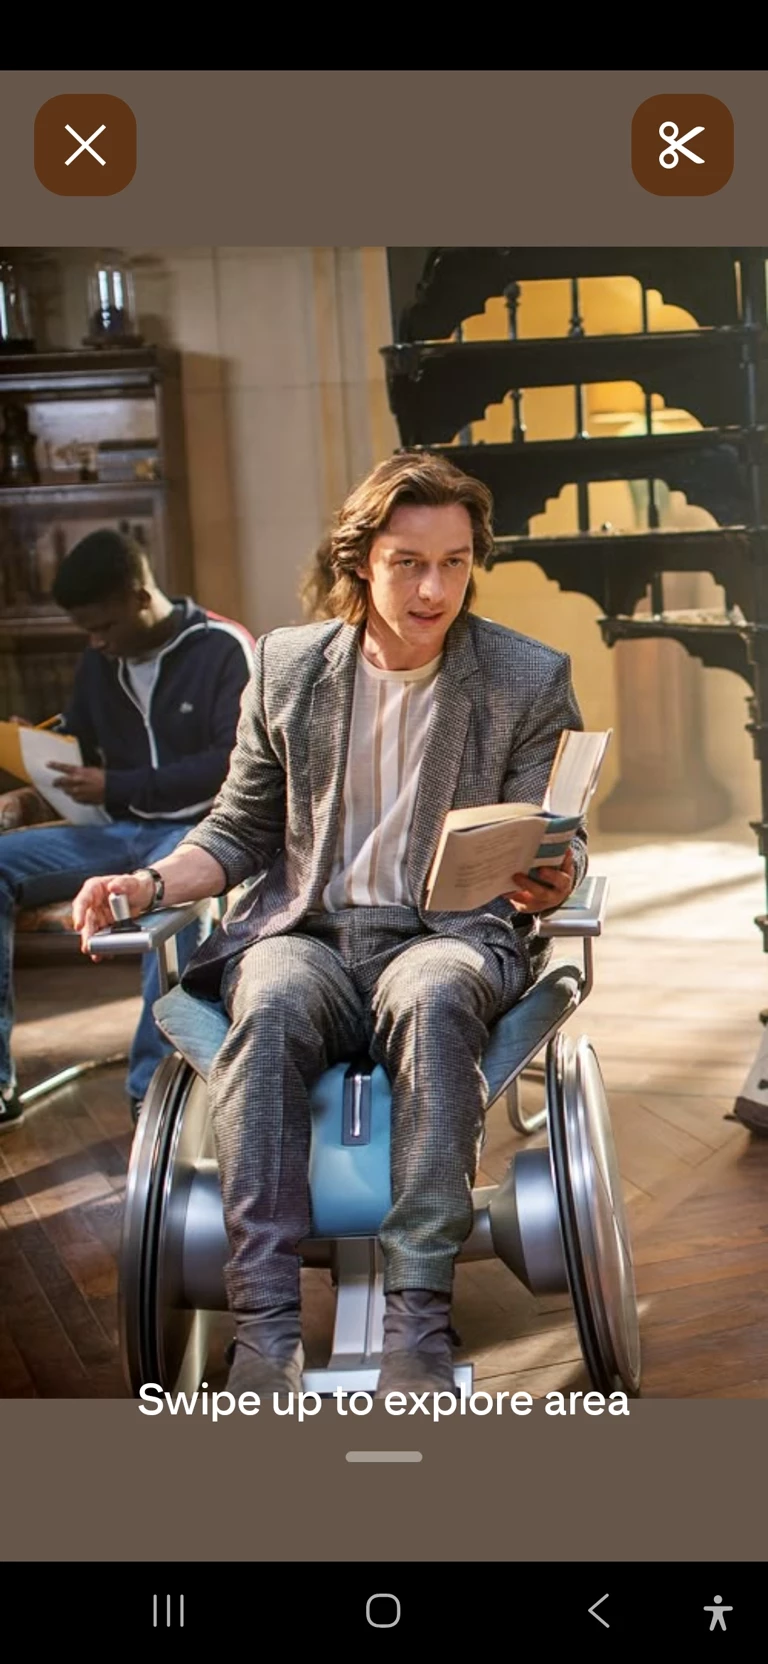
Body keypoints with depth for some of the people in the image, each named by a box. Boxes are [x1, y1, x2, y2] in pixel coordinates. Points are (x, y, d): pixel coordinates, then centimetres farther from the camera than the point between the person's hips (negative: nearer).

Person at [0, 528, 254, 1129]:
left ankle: (154, 1088, -33)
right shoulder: (100, 662, 10)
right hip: (119, 833, 6)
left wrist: (118, 787, -16)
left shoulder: (223, 649, -8)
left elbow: (236, 761, -15)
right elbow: (80, 746, 19)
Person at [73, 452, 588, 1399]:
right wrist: (149, 883, -2)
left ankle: (417, 1324, -39)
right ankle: (265, 1328, -37)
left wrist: (552, 880, -20)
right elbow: (240, 831, 17)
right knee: (270, 1006, -35)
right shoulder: (287, 665, 11)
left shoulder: (529, 679, 7)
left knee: (432, 998, -38)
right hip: (306, 931, 2)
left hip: (451, 935, -1)